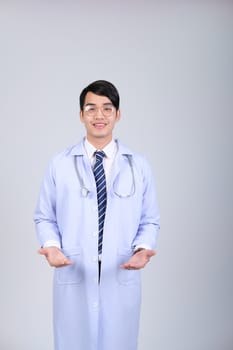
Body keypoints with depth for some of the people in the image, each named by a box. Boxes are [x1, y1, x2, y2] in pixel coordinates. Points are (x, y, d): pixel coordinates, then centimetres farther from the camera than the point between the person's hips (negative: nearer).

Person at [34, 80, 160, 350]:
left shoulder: (139, 166, 2)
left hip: (122, 280, 1)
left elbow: (149, 221, 5)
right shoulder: (60, 164, 0)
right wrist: (51, 246, -14)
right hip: (73, 280, 0)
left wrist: (142, 249, -14)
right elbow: (44, 217, 5)